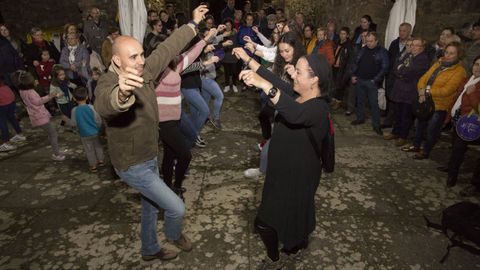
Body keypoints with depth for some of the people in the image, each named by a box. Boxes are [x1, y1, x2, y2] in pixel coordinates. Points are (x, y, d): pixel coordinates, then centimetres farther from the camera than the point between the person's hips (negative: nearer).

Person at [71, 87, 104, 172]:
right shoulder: (91, 107, -15)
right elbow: (98, 120, -8)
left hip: (84, 135, -1)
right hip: (95, 132, 1)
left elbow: (73, 124, -8)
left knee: (89, 150, 13)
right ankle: (101, 160, 34)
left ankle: (93, 166, 22)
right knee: (98, 146, 22)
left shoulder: (74, 110, -15)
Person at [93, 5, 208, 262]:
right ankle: (174, 235, 35)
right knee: (177, 208, -1)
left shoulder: (144, 71, -8)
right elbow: (105, 104, -54)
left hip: (150, 158, 8)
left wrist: (193, 24, 9)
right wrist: (122, 93, -77)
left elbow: (167, 48, 2)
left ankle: (150, 250, 49)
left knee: (151, 206, 25)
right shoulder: (108, 83, -29)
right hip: (133, 166, -8)